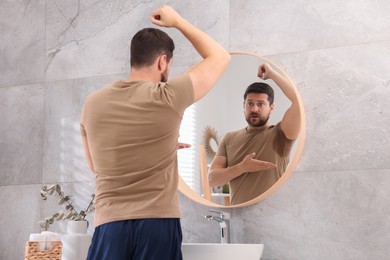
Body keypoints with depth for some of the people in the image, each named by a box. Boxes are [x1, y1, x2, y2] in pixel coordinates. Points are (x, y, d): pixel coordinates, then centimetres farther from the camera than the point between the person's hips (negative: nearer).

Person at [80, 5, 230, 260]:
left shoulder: (92, 104, 6)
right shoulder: (168, 97, -6)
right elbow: (221, 57, 9)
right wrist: (178, 21, 18)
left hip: (110, 224, 3)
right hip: (158, 223, -2)